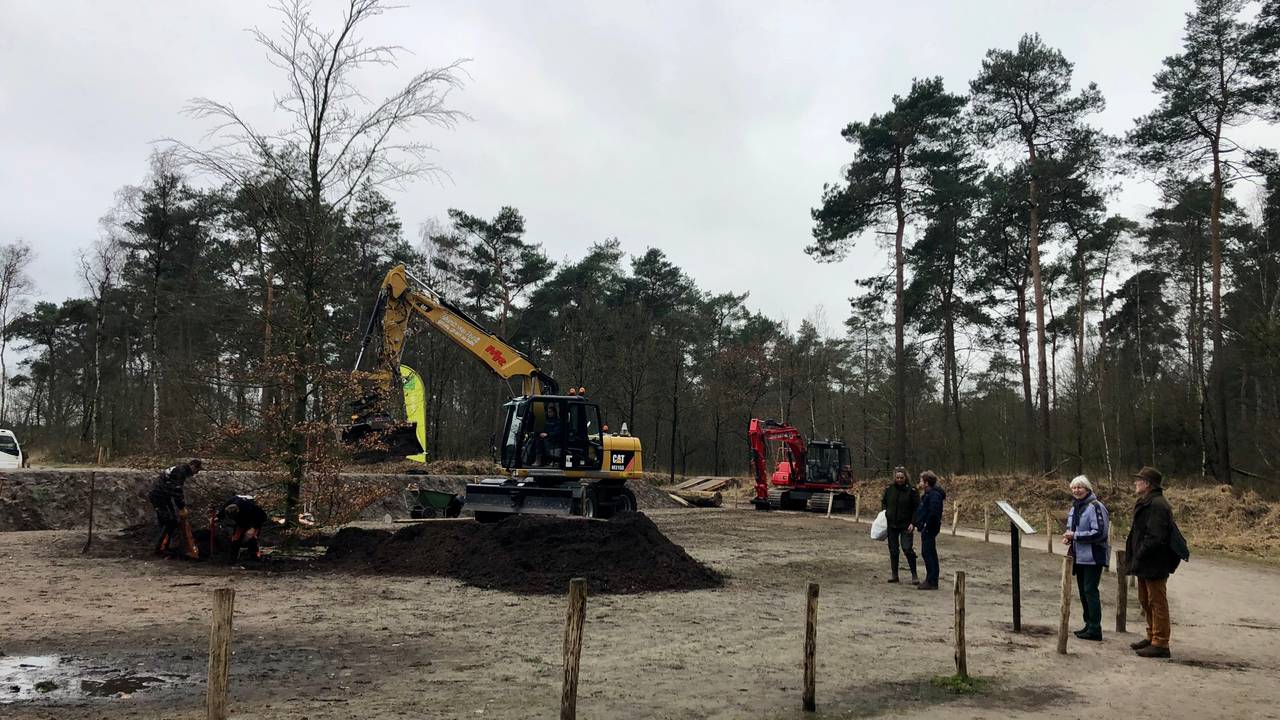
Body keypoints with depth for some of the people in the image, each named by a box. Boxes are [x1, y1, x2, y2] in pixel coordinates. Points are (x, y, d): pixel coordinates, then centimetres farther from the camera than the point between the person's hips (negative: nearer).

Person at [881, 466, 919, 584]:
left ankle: (914, 575, 1)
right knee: (893, 550, 9)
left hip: (906, 525, -4)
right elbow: (883, 502, 18)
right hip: (891, 524, 4)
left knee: (907, 548, -12)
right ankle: (894, 574, 19)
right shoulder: (889, 489, 3)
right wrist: (884, 513, 2)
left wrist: (913, 523, -12)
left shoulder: (912, 490, -7)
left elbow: (917, 508, -4)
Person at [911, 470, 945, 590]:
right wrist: (914, 523, 19)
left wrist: (926, 525, -20)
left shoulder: (934, 495, -17)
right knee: (926, 553, 14)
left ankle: (932, 582, -3)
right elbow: (920, 510, 22)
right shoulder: (928, 494, 16)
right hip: (926, 528, 10)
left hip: (929, 529, -10)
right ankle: (930, 580, 21)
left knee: (929, 553, -7)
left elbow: (933, 512, -28)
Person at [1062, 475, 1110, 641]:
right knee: (1083, 591, 14)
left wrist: (1075, 536, -19)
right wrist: (1068, 537, 4)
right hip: (1079, 557, 9)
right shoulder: (1073, 508, 14)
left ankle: (1095, 629, -3)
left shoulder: (1095, 507, -13)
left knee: (1090, 590, -8)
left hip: (1093, 557, -9)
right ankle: (1089, 625, 24)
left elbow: (1099, 533, -20)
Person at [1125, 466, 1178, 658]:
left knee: (1157, 602, -3)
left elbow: (1155, 537, -25)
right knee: (1145, 601, 18)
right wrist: (1133, 558, 15)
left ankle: (1160, 644, 4)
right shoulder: (1146, 503, 15)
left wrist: (1138, 558, -20)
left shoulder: (1157, 505, -19)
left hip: (1155, 565, -11)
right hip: (1145, 565, 11)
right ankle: (1152, 637, 30)